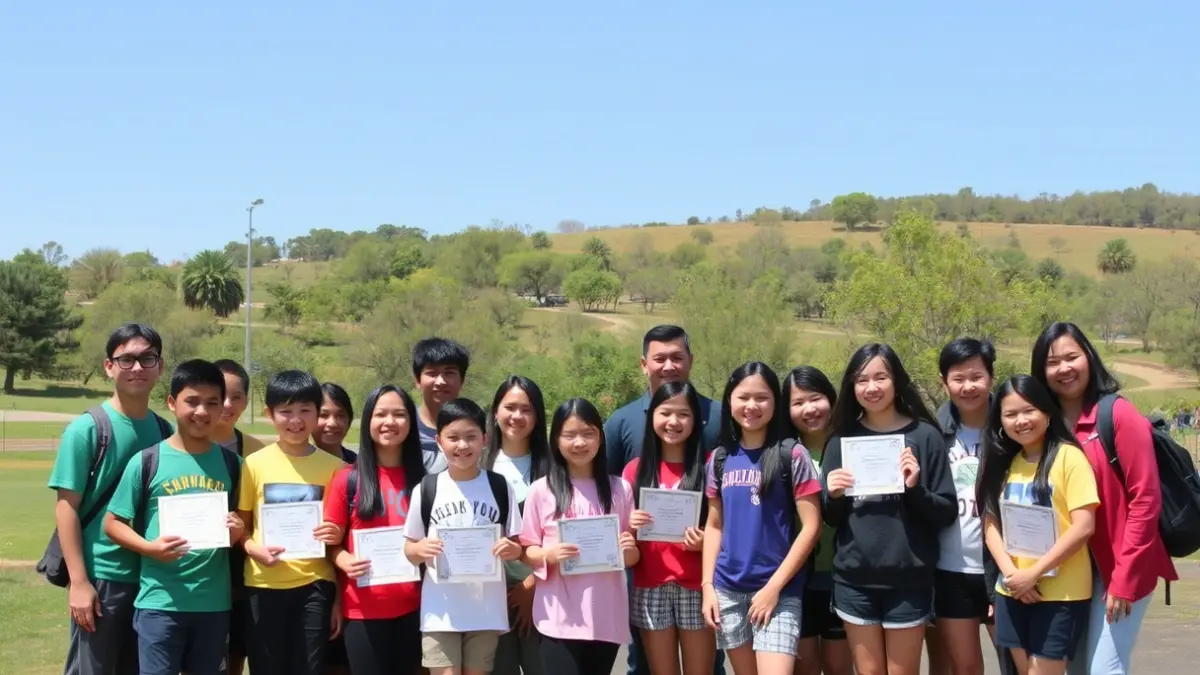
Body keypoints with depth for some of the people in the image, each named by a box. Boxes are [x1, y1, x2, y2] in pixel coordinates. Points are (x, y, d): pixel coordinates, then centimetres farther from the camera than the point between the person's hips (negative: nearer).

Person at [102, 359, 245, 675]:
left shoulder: (231, 463, 6)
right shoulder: (147, 461, -3)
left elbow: (243, 523, 15)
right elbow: (113, 523, 0)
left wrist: (238, 532, -8)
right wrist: (150, 547, -16)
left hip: (214, 602, 3)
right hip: (160, 601, -3)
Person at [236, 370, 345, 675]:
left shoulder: (333, 467, 2)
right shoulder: (255, 464, 0)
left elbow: (341, 530, 10)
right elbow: (240, 526, 5)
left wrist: (338, 535, -10)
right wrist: (253, 548, -13)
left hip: (315, 584, 0)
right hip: (264, 585, 0)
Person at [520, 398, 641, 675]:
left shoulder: (619, 488, 6)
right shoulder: (541, 490, 0)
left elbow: (632, 556, 12)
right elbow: (526, 551, 4)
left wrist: (629, 551, -10)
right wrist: (549, 554, -16)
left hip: (607, 616, 2)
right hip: (559, 618, -2)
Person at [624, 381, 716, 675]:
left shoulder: (709, 465, 0)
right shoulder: (636, 469, 5)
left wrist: (705, 541, -16)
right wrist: (629, 525, -10)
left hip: (696, 587, -2)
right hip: (650, 587, 2)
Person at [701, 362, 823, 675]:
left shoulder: (792, 454, -5)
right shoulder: (720, 458, 7)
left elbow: (811, 526, -7)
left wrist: (774, 586, -11)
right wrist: (707, 585, 4)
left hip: (779, 591, -4)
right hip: (728, 590, 4)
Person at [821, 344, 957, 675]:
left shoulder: (924, 436, -3)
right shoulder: (841, 440, 5)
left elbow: (947, 512, -2)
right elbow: (832, 519, 10)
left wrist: (915, 489, -19)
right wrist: (833, 496, -10)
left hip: (908, 580, -2)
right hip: (854, 580, 2)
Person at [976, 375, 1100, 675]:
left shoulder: (1068, 457, -9)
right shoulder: (1004, 463, 9)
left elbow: (1084, 527, -15)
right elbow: (991, 524, 5)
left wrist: (1033, 573, -16)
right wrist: (1011, 572, -11)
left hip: (1060, 592, -6)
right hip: (1012, 591, 6)